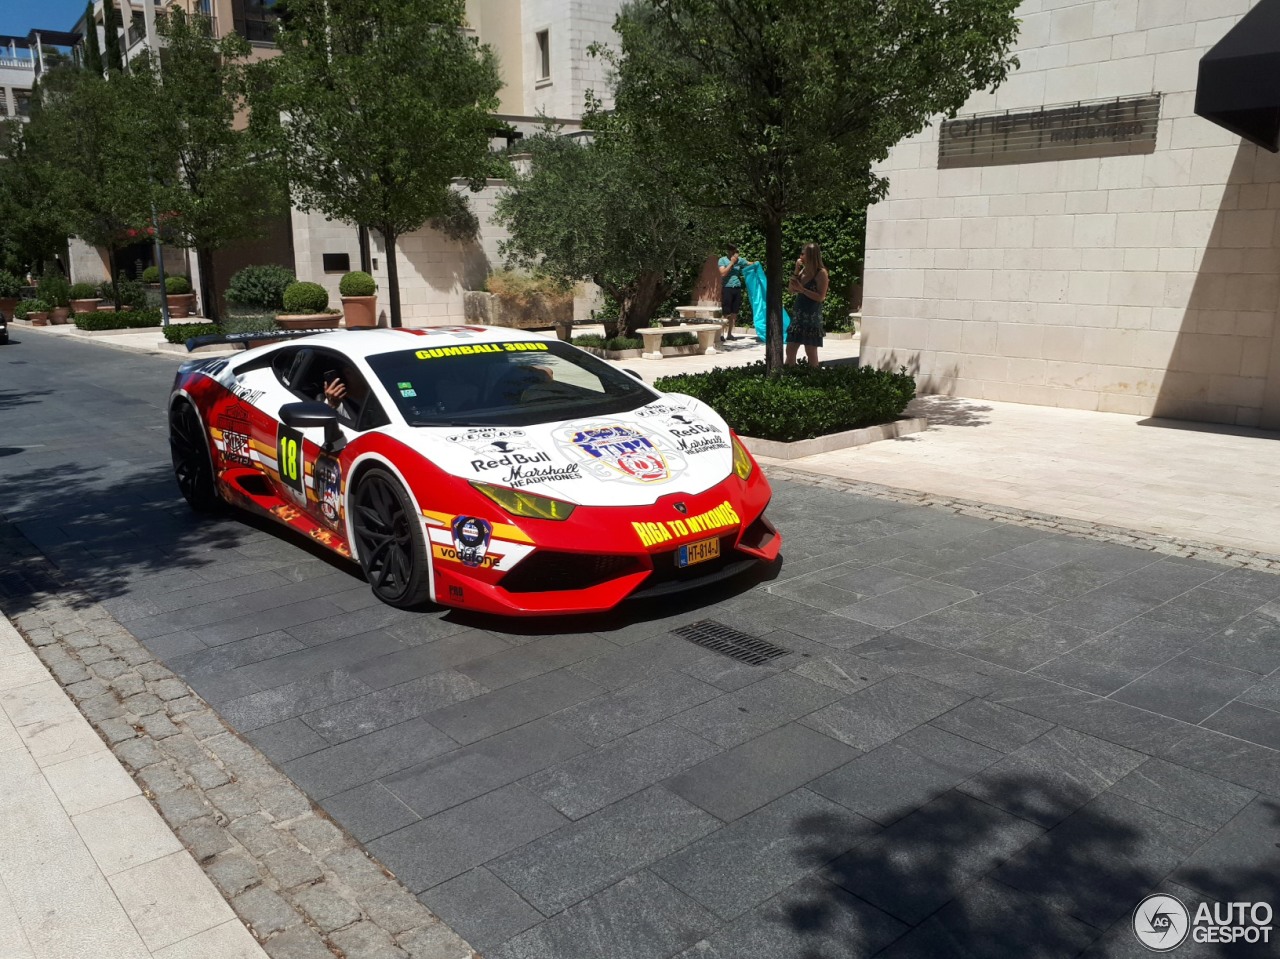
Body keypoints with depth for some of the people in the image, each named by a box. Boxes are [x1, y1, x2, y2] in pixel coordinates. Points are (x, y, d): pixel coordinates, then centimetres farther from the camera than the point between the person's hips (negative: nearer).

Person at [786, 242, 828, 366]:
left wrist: (802, 289, -18)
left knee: (811, 352, 0)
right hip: (798, 315, 7)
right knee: (790, 350, 6)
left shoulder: (821, 273, -9)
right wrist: (796, 271, 1)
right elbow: (791, 290, 9)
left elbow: (821, 297, -14)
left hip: (812, 317, -7)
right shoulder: (803, 270, 12)